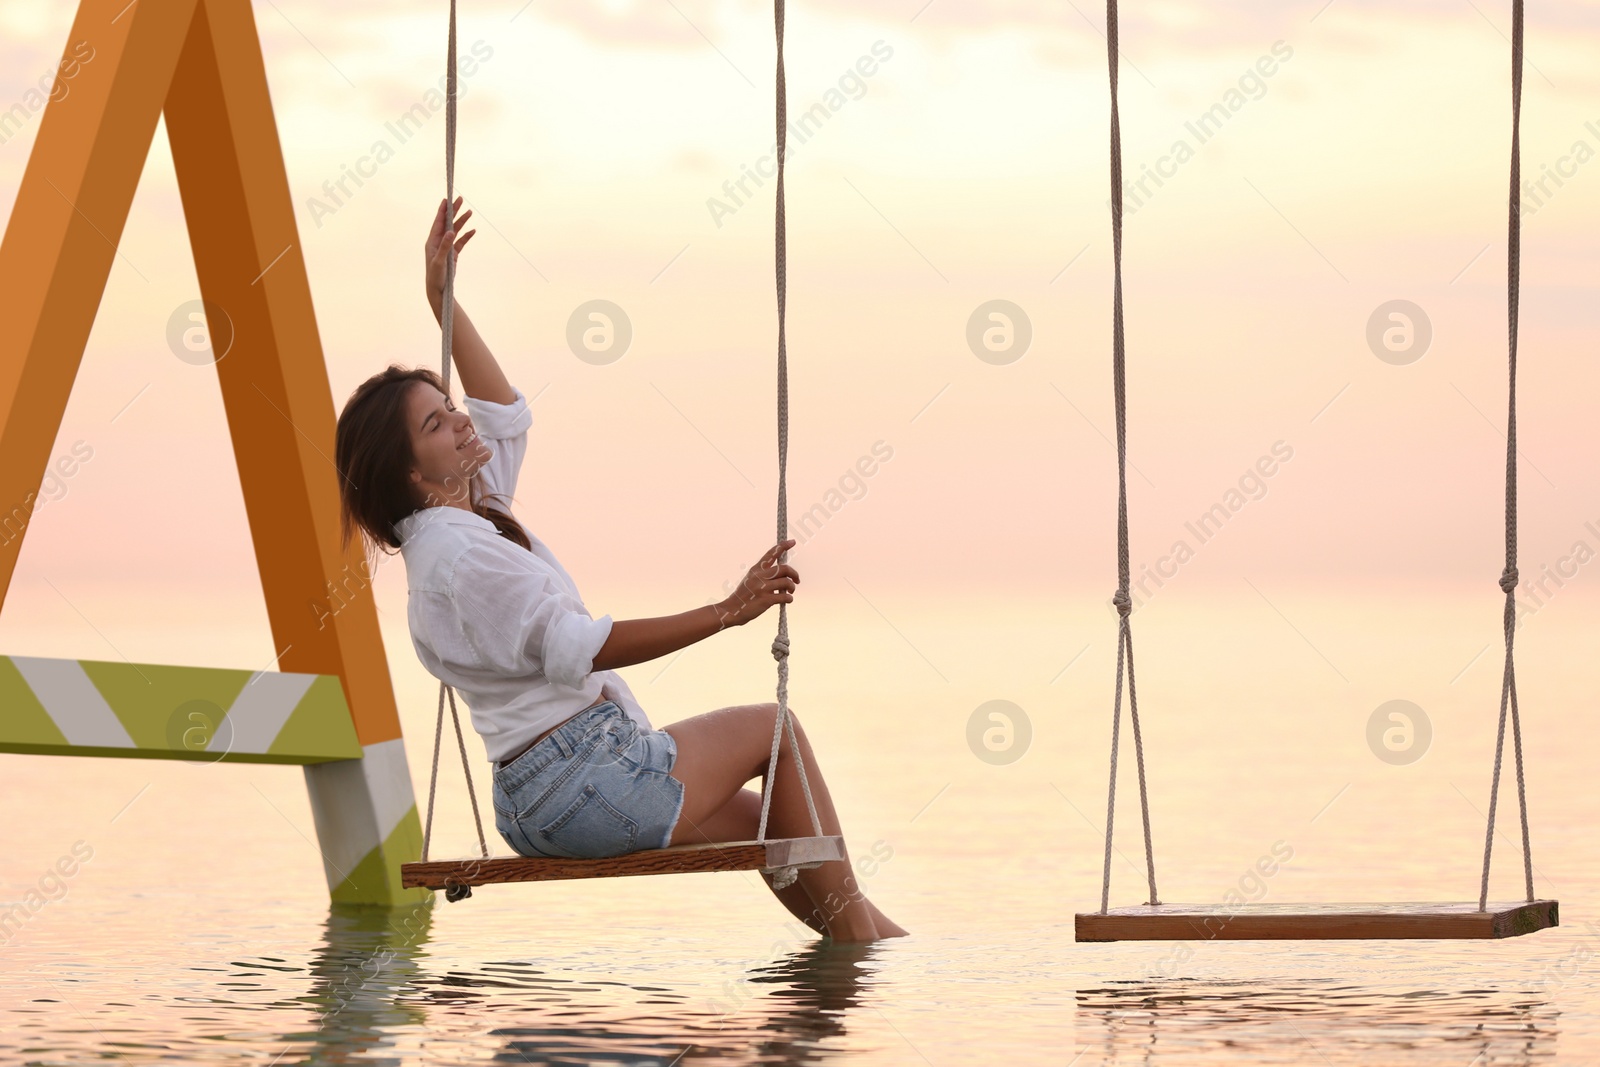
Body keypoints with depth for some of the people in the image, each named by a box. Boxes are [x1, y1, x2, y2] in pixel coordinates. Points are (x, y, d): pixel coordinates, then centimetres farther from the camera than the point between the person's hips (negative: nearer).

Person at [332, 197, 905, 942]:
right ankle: (851, 920, 11)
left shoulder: (472, 513, 11)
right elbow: (585, 648, -27)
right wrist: (726, 613, -29)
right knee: (773, 728, 6)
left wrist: (444, 301, 27)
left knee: (762, 819, 19)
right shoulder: (461, 558, -21)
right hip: (578, 786, -10)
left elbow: (503, 413, 28)